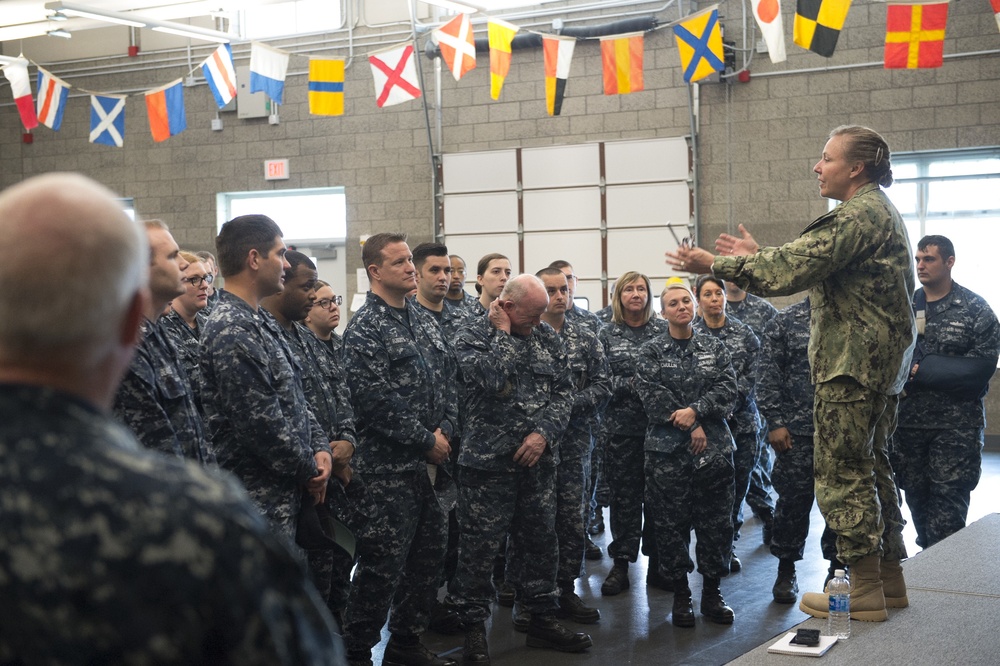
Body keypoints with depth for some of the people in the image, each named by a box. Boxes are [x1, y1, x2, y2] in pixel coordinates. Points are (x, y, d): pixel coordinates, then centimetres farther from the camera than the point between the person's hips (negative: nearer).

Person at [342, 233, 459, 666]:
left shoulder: (424, 322, 13)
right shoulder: (365, 329, -12)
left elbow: (448, 380, 15)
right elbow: (375, 402, -20)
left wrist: (446, 430, -2)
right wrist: (426, 441, -14)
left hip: (432, 464, 8)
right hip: (390, 468, -8)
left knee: (427, 560, 15)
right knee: (382, 565, -3)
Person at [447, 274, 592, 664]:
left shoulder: (547, 338, 8)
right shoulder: (473, 337, -6)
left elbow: (563, 392, 6)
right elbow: (490, 378, -25)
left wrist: (545, 432, -9)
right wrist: (503, 333, -14)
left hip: (538, 459, 5)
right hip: (488, 460, -5)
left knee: (540, 541, 13)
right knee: (480, 547, 0)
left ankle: (542, 619, 26)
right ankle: (474, 627, 12)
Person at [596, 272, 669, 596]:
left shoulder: (664, 329, 4)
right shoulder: (607, 335, 5)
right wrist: (634, 384, -9)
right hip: (621, 426, 0)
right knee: (623, 494, 3)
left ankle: (657, 562, 16)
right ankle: (620, 565, 12)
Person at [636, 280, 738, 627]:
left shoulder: (714, 346, 9)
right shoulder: (650, 352, 2)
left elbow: (728, 387, -2)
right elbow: (652, 397, -9)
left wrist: (695, 410, -16)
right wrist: (691, 428, -13)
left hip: (713, 447, 2)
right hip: (668, 449, -2)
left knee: (716, 520, 5)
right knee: (672, 522, 2)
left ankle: (712, 593, 17)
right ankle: (680, 595, 14)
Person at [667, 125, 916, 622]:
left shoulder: (859, 216, -16)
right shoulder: (879, 211, 18)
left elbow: (793, 267, -23)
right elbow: (810, 265, 20)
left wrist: (718, 264, -17)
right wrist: (755, 258, 18)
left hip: (851, 364, -11)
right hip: (881, 361, 11)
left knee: (841, 472, -5)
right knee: (870, 467, 17)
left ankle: (864, 591, 1)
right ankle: (889, 578, 25)